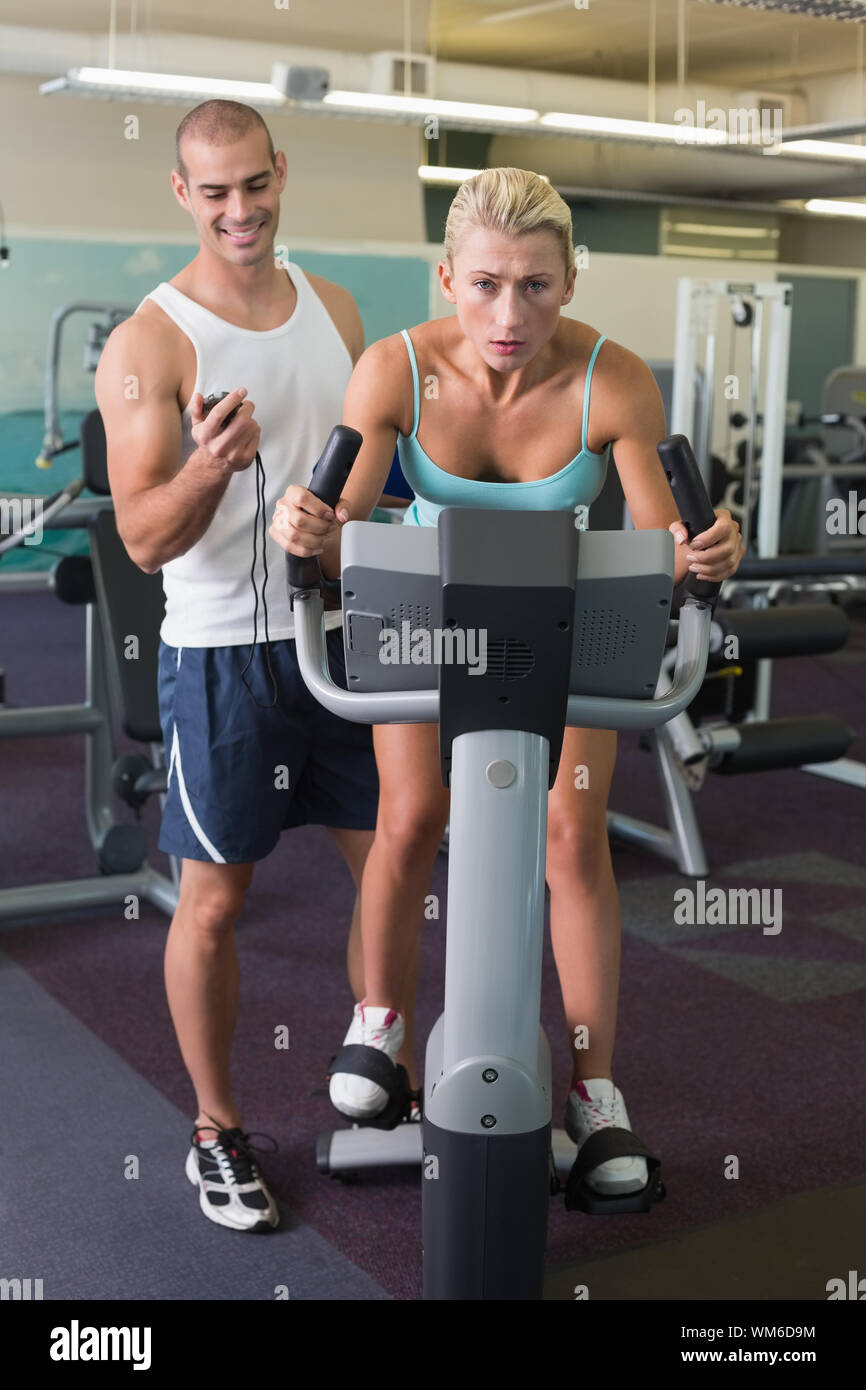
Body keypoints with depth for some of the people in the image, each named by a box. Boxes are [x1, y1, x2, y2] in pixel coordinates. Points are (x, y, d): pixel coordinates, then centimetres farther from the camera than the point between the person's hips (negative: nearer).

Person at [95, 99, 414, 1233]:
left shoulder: (333, 307, 7)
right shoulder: (151, 342, -11)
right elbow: (144, 540, -16)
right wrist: (209, 470, -35)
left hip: (347, 633, 6)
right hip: (225, 656, -5)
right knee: (215, 899, 3)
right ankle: (217, 1131, 22)